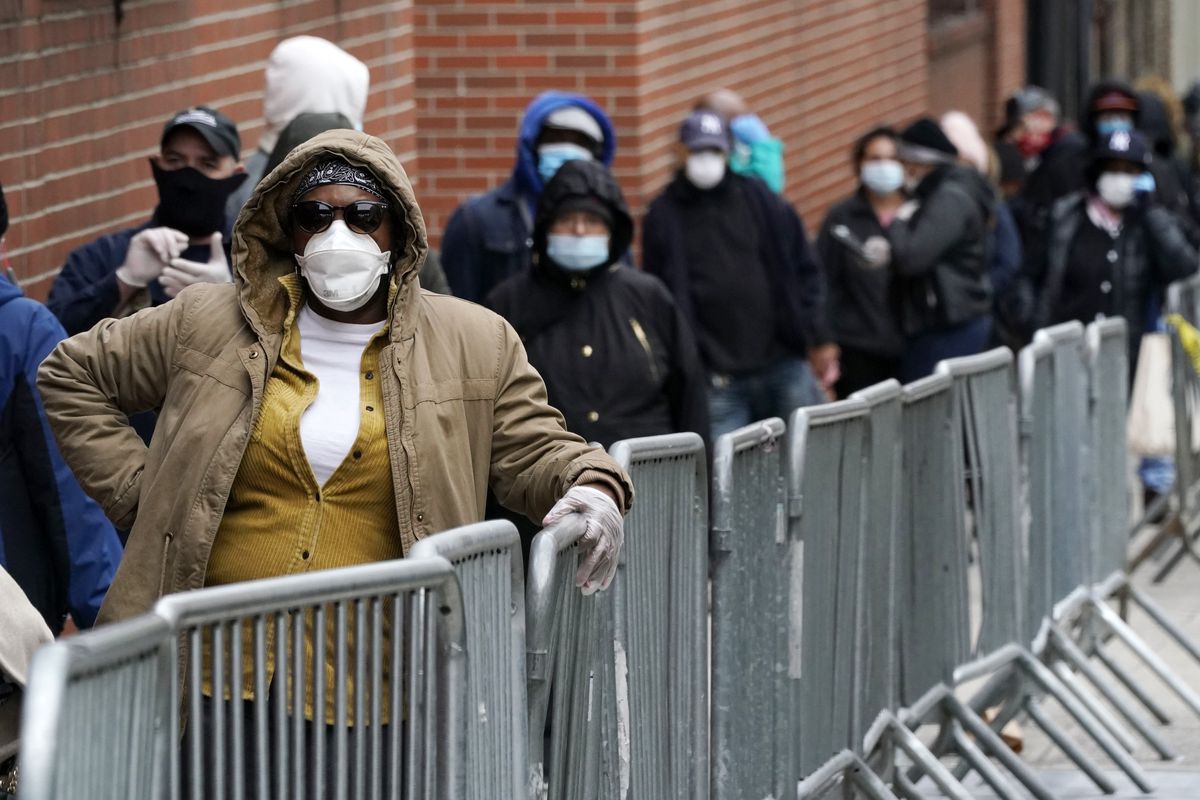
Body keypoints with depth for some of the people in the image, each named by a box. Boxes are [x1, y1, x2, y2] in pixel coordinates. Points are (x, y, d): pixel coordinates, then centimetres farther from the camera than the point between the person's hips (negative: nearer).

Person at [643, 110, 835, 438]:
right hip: (719, 380, -2)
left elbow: (804, 271, 11)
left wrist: (818, 339, 4)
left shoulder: (759, 199, 9)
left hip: (785, 365, 2)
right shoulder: (664, 216, 5)